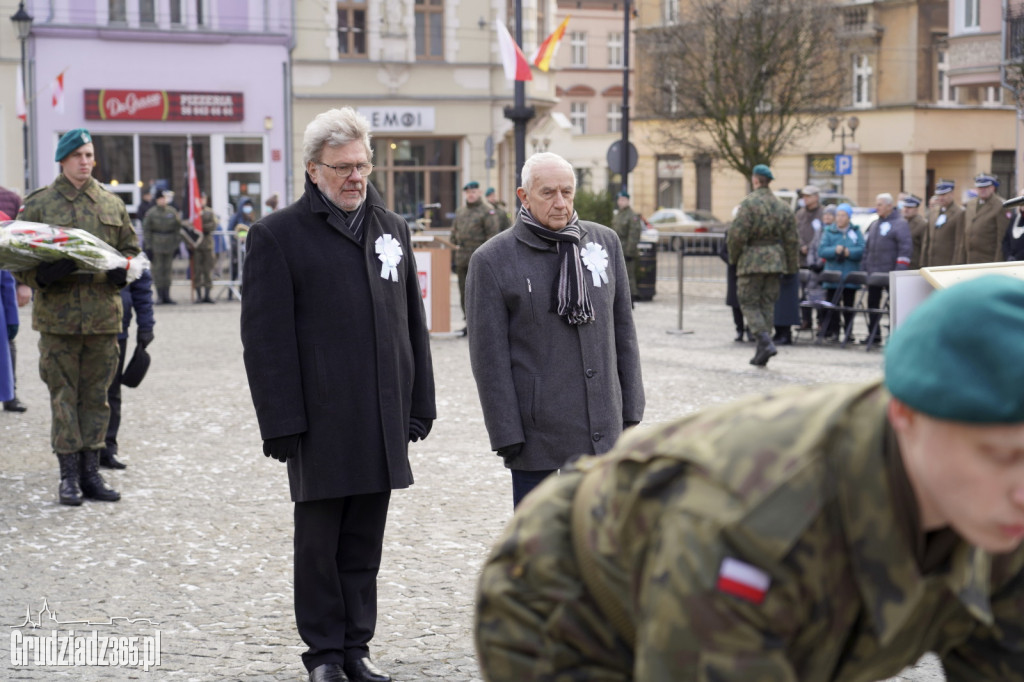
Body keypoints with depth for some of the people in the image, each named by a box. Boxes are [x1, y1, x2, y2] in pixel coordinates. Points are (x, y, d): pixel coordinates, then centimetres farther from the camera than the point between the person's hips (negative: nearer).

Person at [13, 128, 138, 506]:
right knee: (63, 397, 1)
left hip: (104, 315, 3)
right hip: (58, 316, -3)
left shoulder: (112, 204, 11)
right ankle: (69, 475, 8)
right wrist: (44, 274, -20)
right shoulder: (38, 204, 1)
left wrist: (122, 270, -3)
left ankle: (91, 472, 16)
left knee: (96, 397, 8)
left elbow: (130, 248, 19)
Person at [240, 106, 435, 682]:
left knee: (364, 543, 11)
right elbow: (266, 338, -7)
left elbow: (413, 324, 16)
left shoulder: (393, 228, 12)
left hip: (383, 420, 4)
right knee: (319, 542, 5)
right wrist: (281, 421, -12)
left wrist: (420, 405, 12)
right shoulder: (278, 235, -4)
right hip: (321, 422, -4)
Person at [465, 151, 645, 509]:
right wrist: (506, 435, -10)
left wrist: (631, 411, 10)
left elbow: (624, 330, 13)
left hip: (602, 427, 4)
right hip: (535, 432, -3)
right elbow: (489, 357, -6)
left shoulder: (605, 242, 8)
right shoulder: (492, 260, -4)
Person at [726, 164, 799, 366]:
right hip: (775, 260, 6)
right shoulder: (782, 206, 8)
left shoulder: (748, 203, -11)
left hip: (752, 260, -6)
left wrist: (733, 257, 1)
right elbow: (792, 239, 9)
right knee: (768, 304, 11)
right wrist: (792, 266, 16)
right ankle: (762, 351, 11)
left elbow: (738, 235, -15)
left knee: (749, 304, 1)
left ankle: (766, 342, -17)